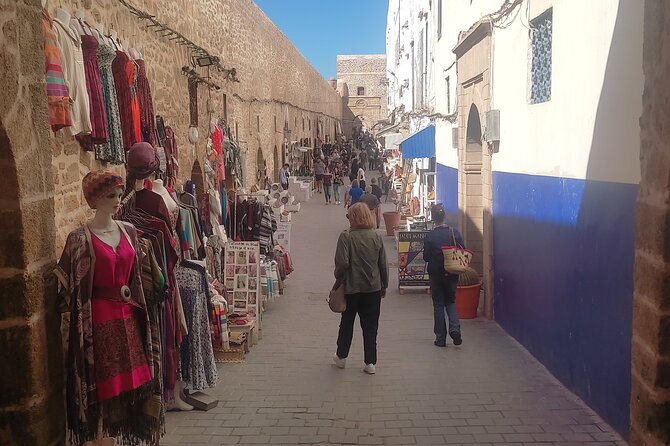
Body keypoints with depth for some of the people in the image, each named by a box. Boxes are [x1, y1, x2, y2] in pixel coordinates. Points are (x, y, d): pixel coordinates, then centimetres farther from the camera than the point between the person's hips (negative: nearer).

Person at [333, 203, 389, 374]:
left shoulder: (346, 237, -14)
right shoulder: (376, 236, -3)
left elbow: (342, 263, -18)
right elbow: (383, 263, 2)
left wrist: (339, 280, -1)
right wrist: (384, 284, 13)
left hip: (352, 287, -2)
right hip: (373, 288, 2)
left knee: (347, 323, 16)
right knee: (370, 325, 9)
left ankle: (341, 356, 30)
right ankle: (370, 363, 10)